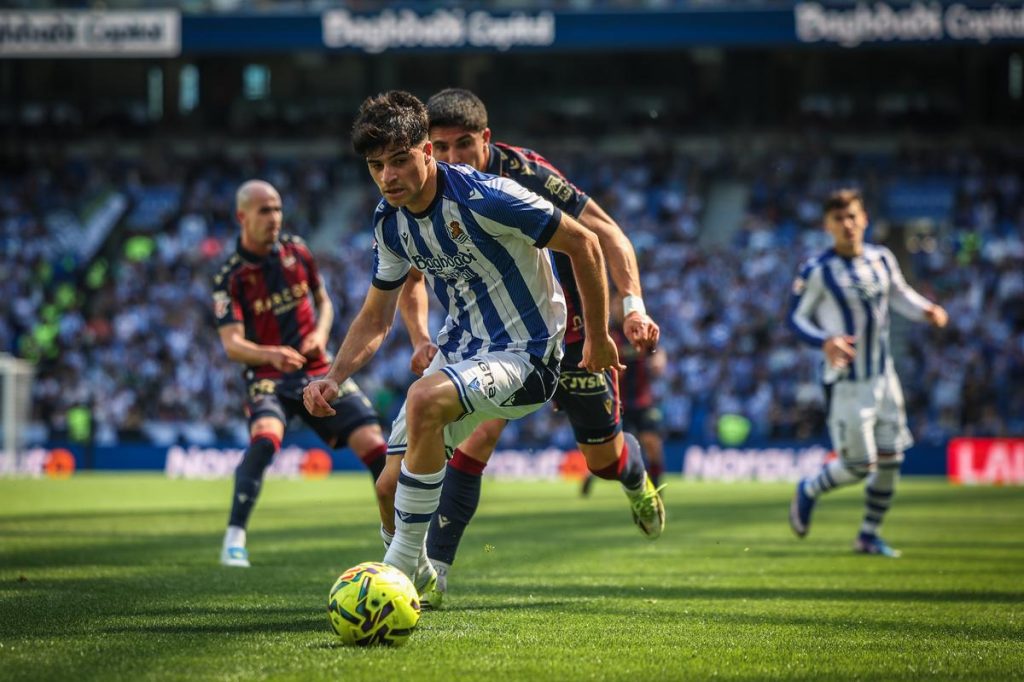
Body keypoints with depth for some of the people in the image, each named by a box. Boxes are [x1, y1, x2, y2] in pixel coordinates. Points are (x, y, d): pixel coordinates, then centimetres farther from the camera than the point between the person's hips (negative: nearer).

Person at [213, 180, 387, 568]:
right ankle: (234, 539, -27)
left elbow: (323, 301, 19)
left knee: (374, 445, -6)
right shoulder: (230, 277, -8)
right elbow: (232, 344, -15)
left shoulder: (295, 250, 6)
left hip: (318, 371, 4)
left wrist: (320, 333, -3)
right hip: (268, 377, -4)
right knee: (265, 437, -34)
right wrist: (270, 355, -36)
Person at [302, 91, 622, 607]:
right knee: (391, 485, -1)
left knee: (425, 400, -35)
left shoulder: (484, 198, -23)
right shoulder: (390, 224, -1)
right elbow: (375, 318, 11)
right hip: (459, 351, 7)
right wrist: (333, 379, -6)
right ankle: (420, 582, 30)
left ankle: (400, 569, -23)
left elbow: (583, 244, -14)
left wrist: (598, 338, -7)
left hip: (524, 355, -7)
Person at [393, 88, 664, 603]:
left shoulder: (522, 171, -24)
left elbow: (603, 232, -21)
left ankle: (637, 482, 48)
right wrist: (421, 337, -17)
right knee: (479, 434, -21)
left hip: (571, 329, -2)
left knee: (604, 458, 9)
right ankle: (433, 570, -21)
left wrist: (633, 305, -33)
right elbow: (411, 277, 2)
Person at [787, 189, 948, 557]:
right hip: (845, 380, -6)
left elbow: (900, 294, 19)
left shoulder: (882, 259, 3)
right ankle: (808, 491, 24)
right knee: (858, 465, -6)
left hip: (883, 375, 6)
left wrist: (926, 310, -1)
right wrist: (825, 341, -27)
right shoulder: (817, 271, -14)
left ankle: (869, 535, 23)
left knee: (891, 460, 6)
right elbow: (796, 317, -9)